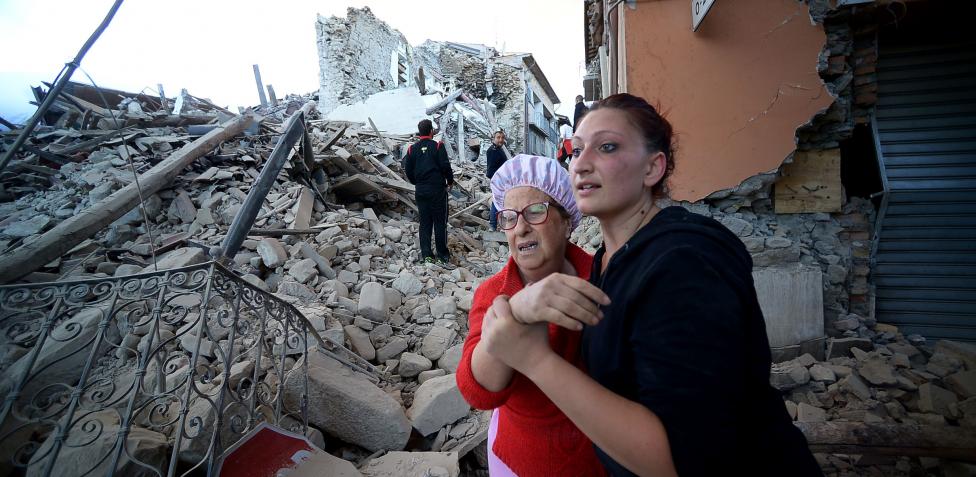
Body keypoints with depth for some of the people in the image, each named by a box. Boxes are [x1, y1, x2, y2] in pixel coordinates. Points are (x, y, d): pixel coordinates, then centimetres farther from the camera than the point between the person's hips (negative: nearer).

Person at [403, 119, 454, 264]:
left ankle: (426, 255, 10)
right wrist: (450, 181, 6)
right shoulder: (438, 146, -8)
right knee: (440, 222, 3)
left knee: (424, 222, 10)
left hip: (421, 191, 4)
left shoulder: (412, 148, 4)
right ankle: (443, 255, 7)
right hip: (438, 189, -4)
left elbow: (408, 170, 6)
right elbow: (445, 166, -10)